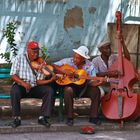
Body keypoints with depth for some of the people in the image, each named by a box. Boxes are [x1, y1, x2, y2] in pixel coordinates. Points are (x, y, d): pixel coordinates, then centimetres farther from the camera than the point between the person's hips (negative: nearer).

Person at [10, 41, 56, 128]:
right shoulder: (19, 59, 0)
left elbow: (39, 81, -1)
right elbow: (13, 74, -8)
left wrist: (50, 80, -20)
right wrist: (23, 83, -25)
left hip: (35, 87, 3)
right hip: (21, 85, -3)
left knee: (49, 90, -23)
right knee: (15, 91, -37)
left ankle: (43, 117, -18)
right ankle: (17, 118, -23)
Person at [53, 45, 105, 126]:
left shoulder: (89, 66, -5)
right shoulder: (68, 61, -7)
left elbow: (91, 82, -9)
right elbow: (54, 67, -12)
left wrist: (98, 82, -31)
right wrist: (64, 71, -25)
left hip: (84, 88, 2)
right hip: (70, 85, -2)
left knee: (96, 90, -24)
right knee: (68, 90, -36)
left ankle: (93, 117, -11)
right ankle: (69, 118, -24)